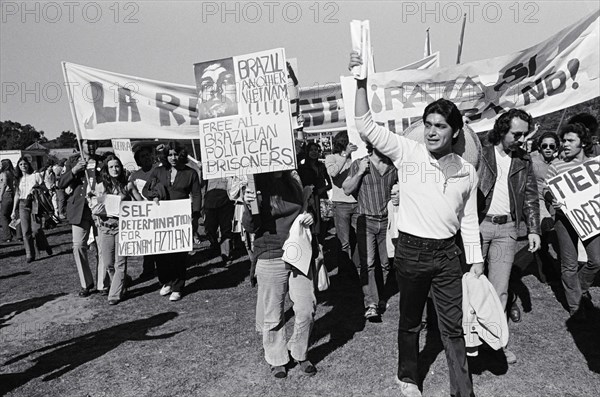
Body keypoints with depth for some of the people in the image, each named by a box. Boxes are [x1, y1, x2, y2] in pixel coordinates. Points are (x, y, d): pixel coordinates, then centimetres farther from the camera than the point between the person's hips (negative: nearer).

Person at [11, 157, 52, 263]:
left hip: (34, 203, -3)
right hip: (23, 205, 3)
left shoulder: (36, 175, 4)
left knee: (36, 229, -12)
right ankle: (29, 255, 4)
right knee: (26, 231, -2)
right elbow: (17, 195, 16)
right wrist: (14, 210, 13)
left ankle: (45, 246, 15)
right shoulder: (19, 179, 13)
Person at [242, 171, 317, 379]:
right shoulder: (257, 188, -7)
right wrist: (248, 206, -30)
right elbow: (251, 227, -11)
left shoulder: (293, 184, 6)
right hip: (270, 258, -4)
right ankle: (277, 359, 29)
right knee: (273, 313, 8)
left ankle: (300, 353, 29)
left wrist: (308, 218, -1)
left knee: (307, 309, 6)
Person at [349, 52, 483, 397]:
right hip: (411, 251, -2)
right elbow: (367, 126, -13)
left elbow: (469, 220, 11)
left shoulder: (467, 171, 4)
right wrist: (362, 82, -23)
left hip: (448, 254, 2)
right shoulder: (407, 152, -6)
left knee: (454, 327, 8)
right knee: (411, 322, 15)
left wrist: (476, 260, 9)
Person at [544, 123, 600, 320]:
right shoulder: (556, 167, -2)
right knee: (570, 265, 4)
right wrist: (552, 199, -23)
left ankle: (581, 287, 34)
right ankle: (575, 305, 19)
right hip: (565, 219, -2)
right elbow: (546, 191, -2)